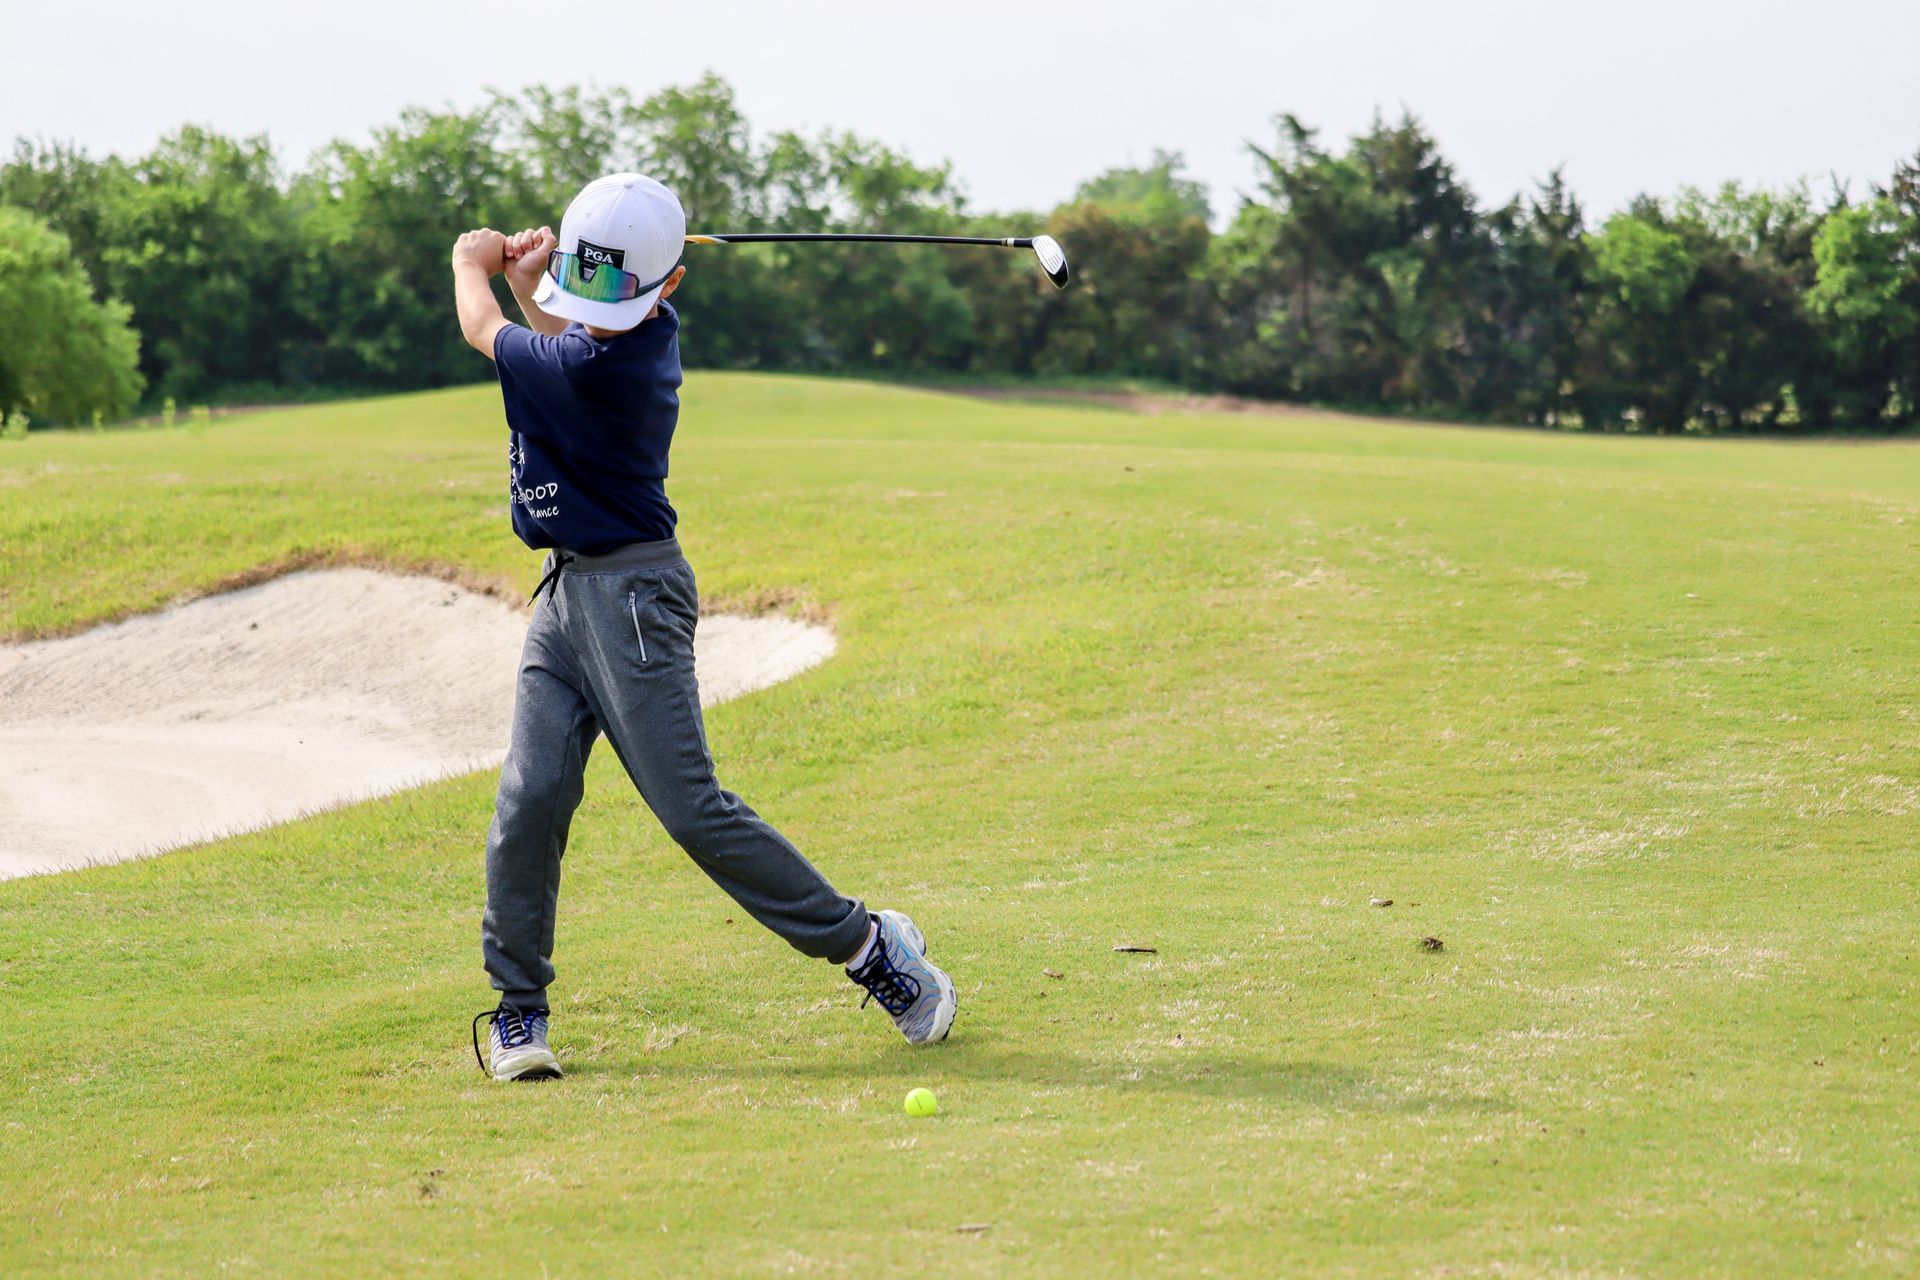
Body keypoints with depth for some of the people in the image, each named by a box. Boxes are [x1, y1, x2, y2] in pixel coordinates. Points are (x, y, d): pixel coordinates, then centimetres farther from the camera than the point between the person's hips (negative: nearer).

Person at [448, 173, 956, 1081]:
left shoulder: (611, 366, -23)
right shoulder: (641, 326, 5)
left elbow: (482, 330, -5)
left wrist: (473, 265, 15)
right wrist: (532, 284, 14)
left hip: (631, 594, -9)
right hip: (566, 592, 9)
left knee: (691, 808, -9)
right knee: (529, 800, 0)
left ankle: (866, 944, 4)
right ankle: (519, 1009, 8)